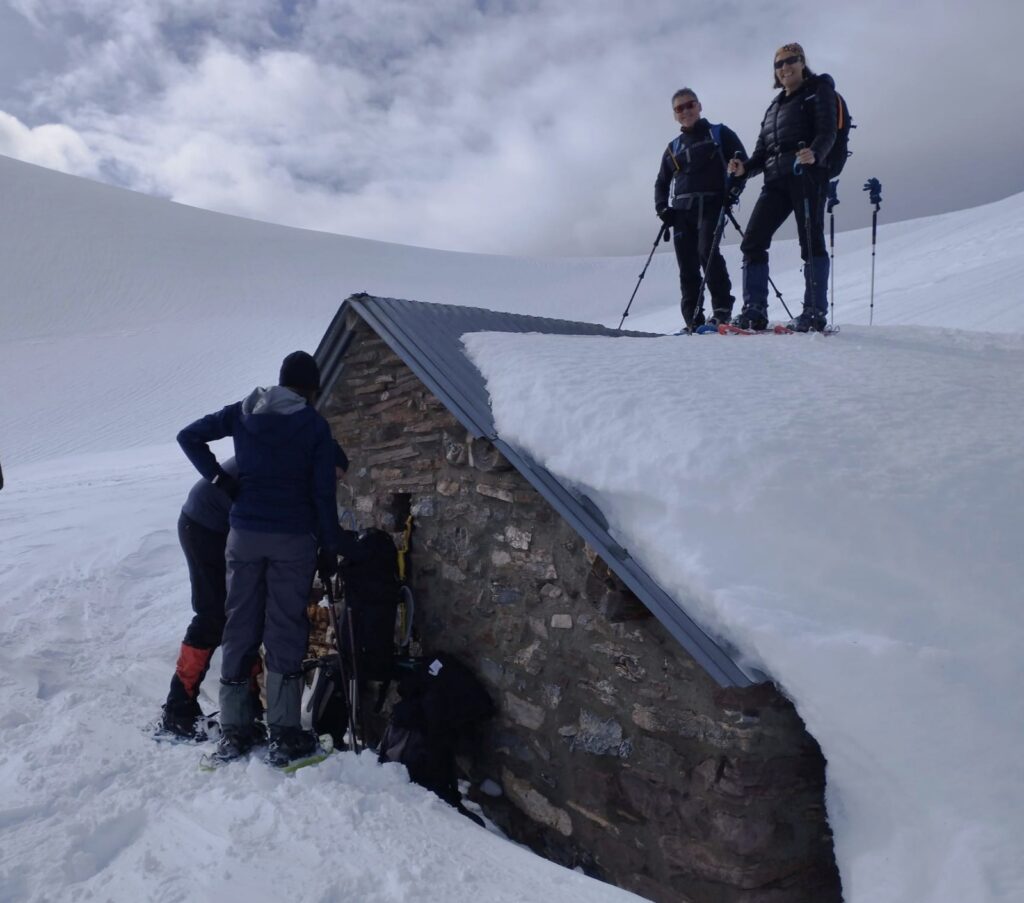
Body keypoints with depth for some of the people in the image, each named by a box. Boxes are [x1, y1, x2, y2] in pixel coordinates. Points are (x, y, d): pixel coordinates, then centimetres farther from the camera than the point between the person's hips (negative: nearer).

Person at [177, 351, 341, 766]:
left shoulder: (242, 412, 6)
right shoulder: (315, 425, -5)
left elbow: (188, 436, 6)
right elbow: (323, 493, -6)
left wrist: (219, 477, 6)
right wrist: (330, 548, 1)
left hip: (244, 534, 3)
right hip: (293, 538, -3)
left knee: (240, 626, 10)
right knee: (286, 630, 3)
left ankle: (233, 731, 17)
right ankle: (284, 734, 7)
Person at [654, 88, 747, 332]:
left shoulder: (720, 134, 11)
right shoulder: (673, 148, 21)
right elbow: (661, 183, 25)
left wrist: (733, 191, -10)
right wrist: (663, 208, 7)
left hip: (711, 205, -4)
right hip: (681, 210, 4)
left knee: (707, 251, -25)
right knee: (687, 267, -2)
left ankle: (722, 309, -18)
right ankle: (693, 321, 1)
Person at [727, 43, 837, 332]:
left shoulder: (818, 90, 9)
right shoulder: (775, 105, 28)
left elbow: (827, 131, -7)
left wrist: (815, 154, -28)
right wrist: (745, 168, -1)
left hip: (808, 175, -6)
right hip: (776, 180, 6)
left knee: (811, 241, -10)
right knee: (752, 241, -6)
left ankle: (815, 313, -10)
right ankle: (754, 311, -6)